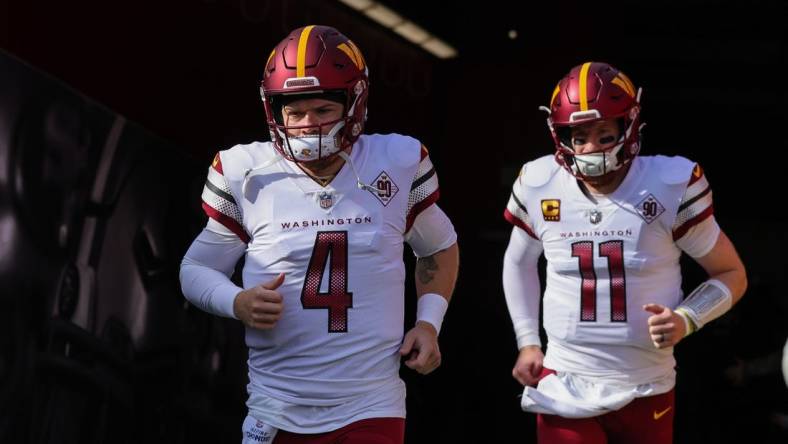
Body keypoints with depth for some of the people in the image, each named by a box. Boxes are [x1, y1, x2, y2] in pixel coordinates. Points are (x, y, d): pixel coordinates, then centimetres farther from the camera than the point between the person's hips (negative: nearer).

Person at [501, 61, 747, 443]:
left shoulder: (671, 185, -11)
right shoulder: (539, 186, -3)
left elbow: (731, 274, 0)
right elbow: (519, 262, 18)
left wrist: (686, 320, -16)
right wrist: (527, 341, 12)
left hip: (645, 390, 0)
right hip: (565, 387, 1)